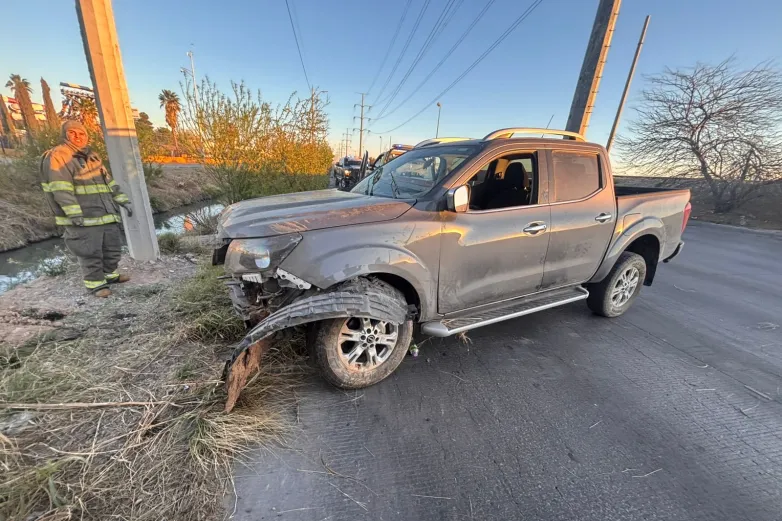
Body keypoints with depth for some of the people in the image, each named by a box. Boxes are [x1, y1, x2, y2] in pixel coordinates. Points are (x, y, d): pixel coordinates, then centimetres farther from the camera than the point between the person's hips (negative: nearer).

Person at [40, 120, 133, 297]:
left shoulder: (91, 156, 18)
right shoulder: (58, 157, -9)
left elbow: (108, 181, 21)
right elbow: (61, 190, -17)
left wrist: (123, 200, 14)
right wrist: (75, 214, -23)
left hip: (105, 214, 8)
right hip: (83, 218, -8)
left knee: (112, 247, 15)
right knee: (90, 253, -1)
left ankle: (110, 274, 32)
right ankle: (95, 283, 10)